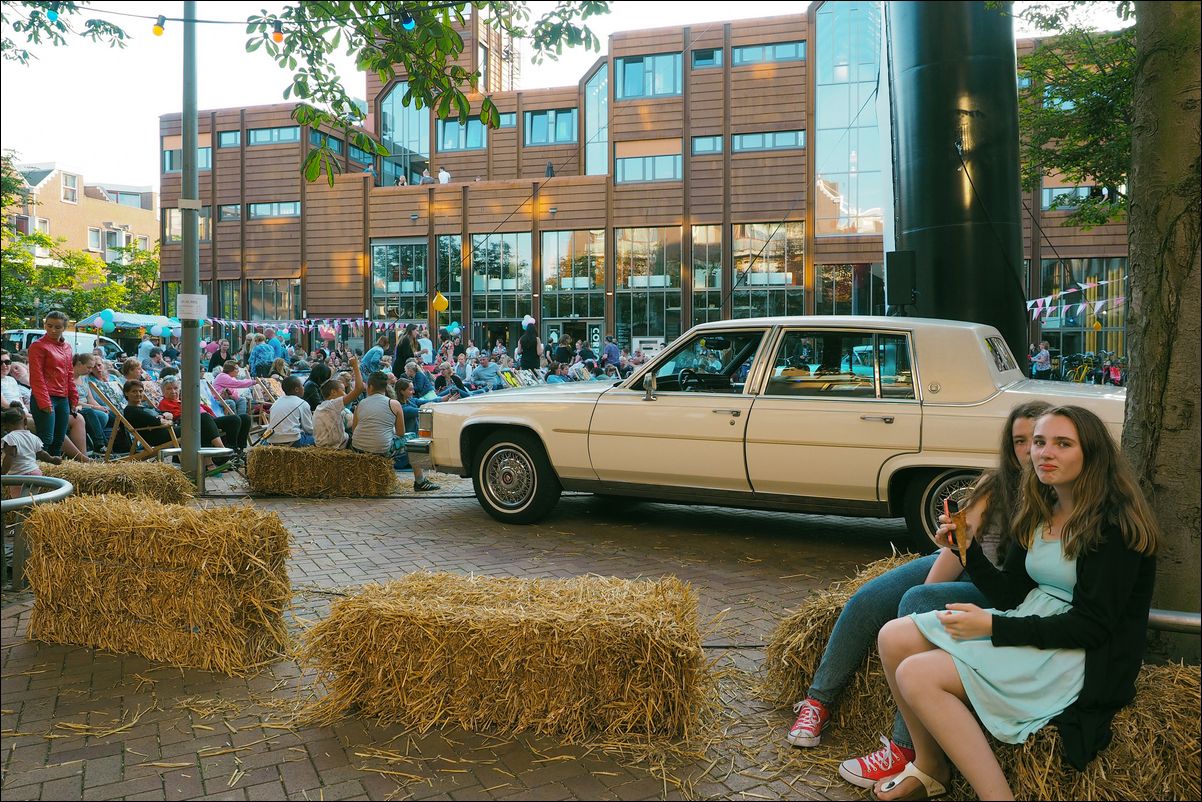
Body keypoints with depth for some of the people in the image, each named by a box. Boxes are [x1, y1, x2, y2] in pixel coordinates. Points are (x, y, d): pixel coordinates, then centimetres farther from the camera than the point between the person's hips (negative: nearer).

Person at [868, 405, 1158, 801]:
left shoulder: (1114, 523, -16)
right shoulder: (1039, 513, 8)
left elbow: (1092, 627, -18)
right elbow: (1009, 596, 8)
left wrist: (992, 627, -21)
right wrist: (968, 548, -8)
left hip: (1080, 658, -8)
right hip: (1031, 622, 9)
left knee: (917, 675, -22)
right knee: (893, 638, -2)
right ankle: (929, 766, 12)